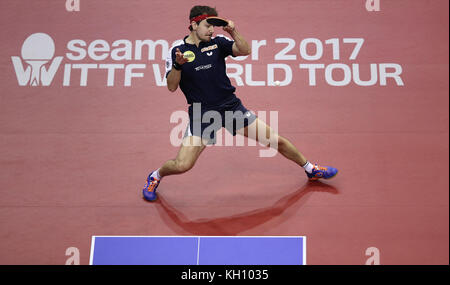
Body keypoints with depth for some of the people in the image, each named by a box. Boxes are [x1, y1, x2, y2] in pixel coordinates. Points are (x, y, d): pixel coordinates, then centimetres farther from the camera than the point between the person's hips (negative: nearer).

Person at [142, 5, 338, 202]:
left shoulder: (218, 42, 3)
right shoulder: (177, 50, -2)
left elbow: (245, 51, -8)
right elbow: (171, 87, -8)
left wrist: (233, 33, -23)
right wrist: (178, 65, -25)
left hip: (231, 106, 2)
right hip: (201, 114, -2)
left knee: (275, 140, 3)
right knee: (182, 165, -15)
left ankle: (311, 169, 27)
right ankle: (155, 176, 19)